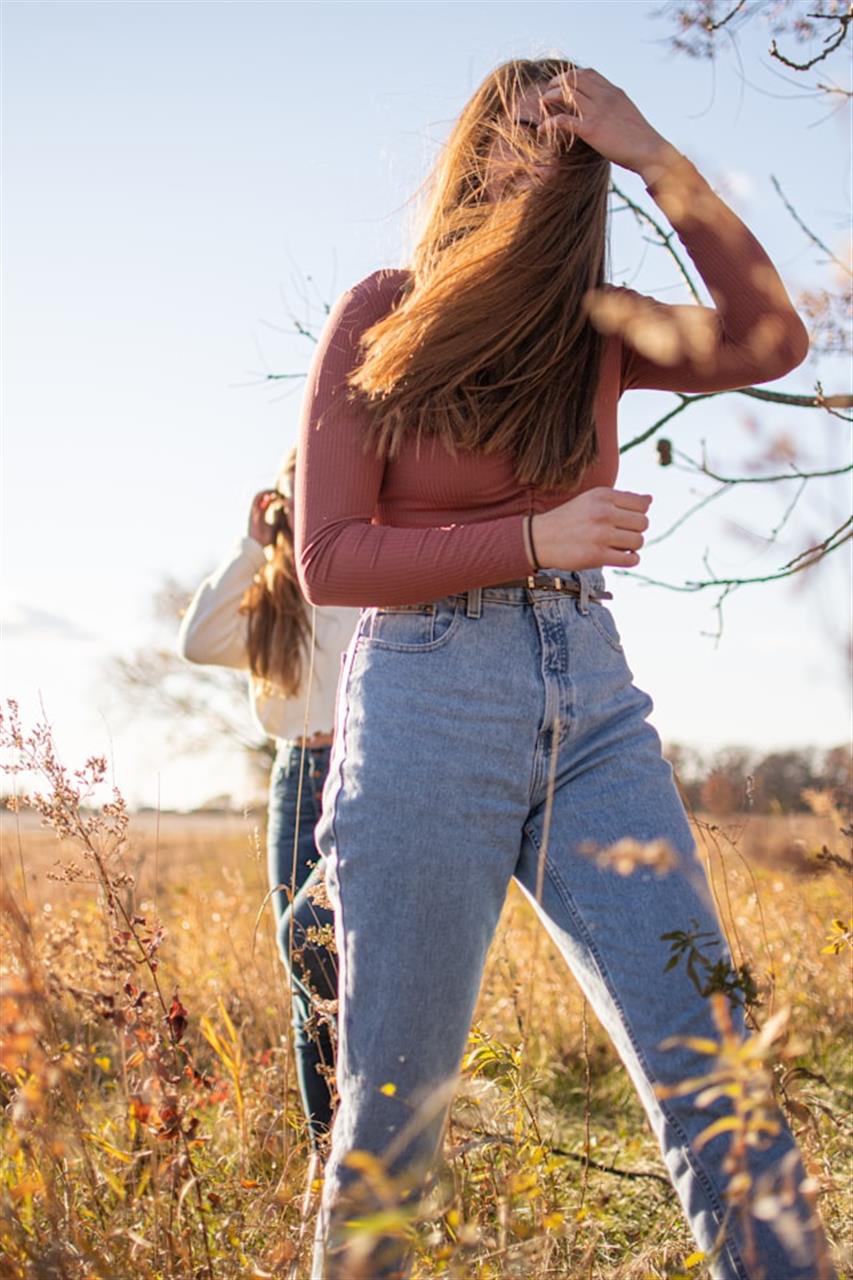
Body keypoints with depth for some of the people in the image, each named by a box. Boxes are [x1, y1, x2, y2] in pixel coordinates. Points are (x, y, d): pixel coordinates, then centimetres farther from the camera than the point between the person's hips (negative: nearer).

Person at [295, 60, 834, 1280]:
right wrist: (537, 539, -11)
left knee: (711, 1069, -7)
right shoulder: (379, 318, 4)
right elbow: (330, 559, -3)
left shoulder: (598, 329, 12)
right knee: (395, 1102, 5)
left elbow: (768, 341, -8)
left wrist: (657, 158, -9)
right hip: (429, 707, -3)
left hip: (594, 705, 3)